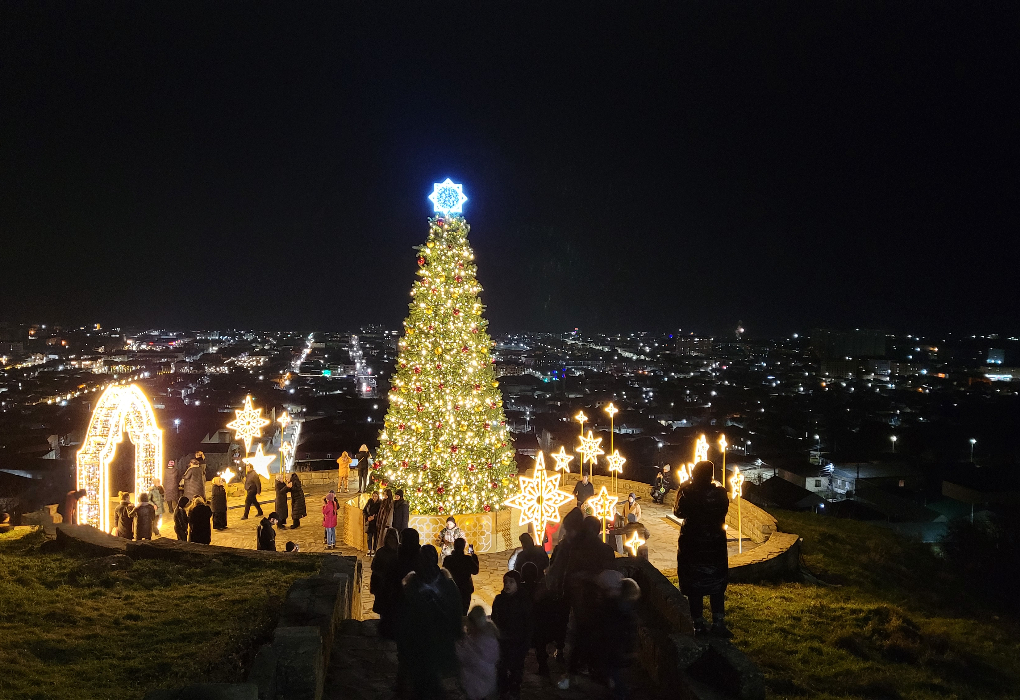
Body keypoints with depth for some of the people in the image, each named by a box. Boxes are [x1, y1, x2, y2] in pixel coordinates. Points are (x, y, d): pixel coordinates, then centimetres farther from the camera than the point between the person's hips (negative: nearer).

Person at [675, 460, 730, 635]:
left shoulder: (687, 492, -16)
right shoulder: (719, 493, -10)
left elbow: (679, 512, -3)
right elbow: (724, 510, 5)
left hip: (692, 545, -2)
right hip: (716, 544, 2)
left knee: (694, 584, 8)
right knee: (717, 583, 14)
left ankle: (699, 624, 12)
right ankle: (718, 623, 14)